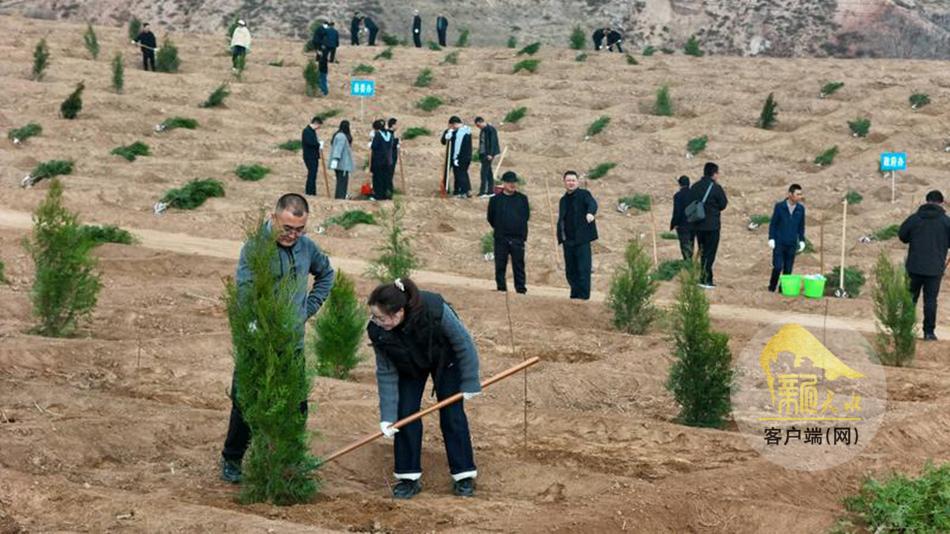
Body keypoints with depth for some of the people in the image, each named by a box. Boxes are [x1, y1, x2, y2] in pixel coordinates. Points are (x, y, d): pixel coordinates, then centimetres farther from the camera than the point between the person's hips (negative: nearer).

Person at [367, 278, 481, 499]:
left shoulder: (435, 310, -42)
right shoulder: (377, 331, -32)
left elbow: (464, 344, -25)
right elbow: (386, 373, -20)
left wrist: (470, 383, -16)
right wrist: (387, 417, -21)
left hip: (446, 360, -2)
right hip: (409, 366, 2)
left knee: (452, 415, -1)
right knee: (406, 414, -6)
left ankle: (464, 475, 11)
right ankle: (409, 477, 5)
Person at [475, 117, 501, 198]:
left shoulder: (491, 129, -13)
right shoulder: (482, 130, 13)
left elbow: (493, 142, -16)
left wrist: (491, 154, -19)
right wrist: (480, 153, 14)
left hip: (488, 154, -9)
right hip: (483, 154, 9)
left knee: (484, 172, -11)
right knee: (488, 172, 11)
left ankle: (482, 192, -11)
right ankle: (491, 191, 15)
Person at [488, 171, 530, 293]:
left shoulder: (522, 199, 8)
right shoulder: (495, 200, 4)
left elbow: (527, 215, 11)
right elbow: (490, 218, 10)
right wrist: (498, 228, 10)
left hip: (518, 238, 0)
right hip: (501, 239, 0)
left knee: (519, 265, 1)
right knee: (500, 266, 2)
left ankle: (521, 289, 3)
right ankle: (501, 289, 9)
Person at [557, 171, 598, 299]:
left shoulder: (583, 194, 0)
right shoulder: (563, 200, 17)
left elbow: (592, 204, -20)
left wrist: (590, 213, -43)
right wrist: (560, 238, 9)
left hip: (582, 239, -5)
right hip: (568, 240, 6)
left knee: (583, 268, -8)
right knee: (570, 270, 8)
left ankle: (583, 296, -6)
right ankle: (575, 294, 19)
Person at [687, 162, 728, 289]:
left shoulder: (695, 187, 7)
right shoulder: (716, 188, -12)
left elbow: (689, 204, 10)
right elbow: (723, 205, -5)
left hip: (696, 225, 6)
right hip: (711, 225, -6)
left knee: (703, 252, 15)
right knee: (709, 253, -2)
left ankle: (707, 279, 20)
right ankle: (705, 279, -7)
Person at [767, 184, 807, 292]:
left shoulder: (801, 209, -1)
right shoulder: (779, 206, -8)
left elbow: (801, 226, 8)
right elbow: (773, 224, -4)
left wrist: (802, 241, 3)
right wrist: (771, 239, -10)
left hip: (791, 245, 3)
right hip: (779, 243, -3)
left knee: (788, 269, 1)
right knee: (778, 267, -9)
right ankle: (772, 287, 10)